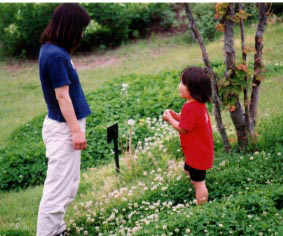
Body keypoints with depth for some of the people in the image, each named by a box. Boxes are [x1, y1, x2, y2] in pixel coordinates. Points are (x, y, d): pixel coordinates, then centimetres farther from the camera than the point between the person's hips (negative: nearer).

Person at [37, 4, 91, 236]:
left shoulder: (53, 50, 7)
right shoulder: (56, 55, -21)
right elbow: (62, 96, -20)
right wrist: (76, 130, -17)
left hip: (65, 126, 10)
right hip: (63, 128, -10)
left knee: (69, 186, 20)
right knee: (58, 188, -4)